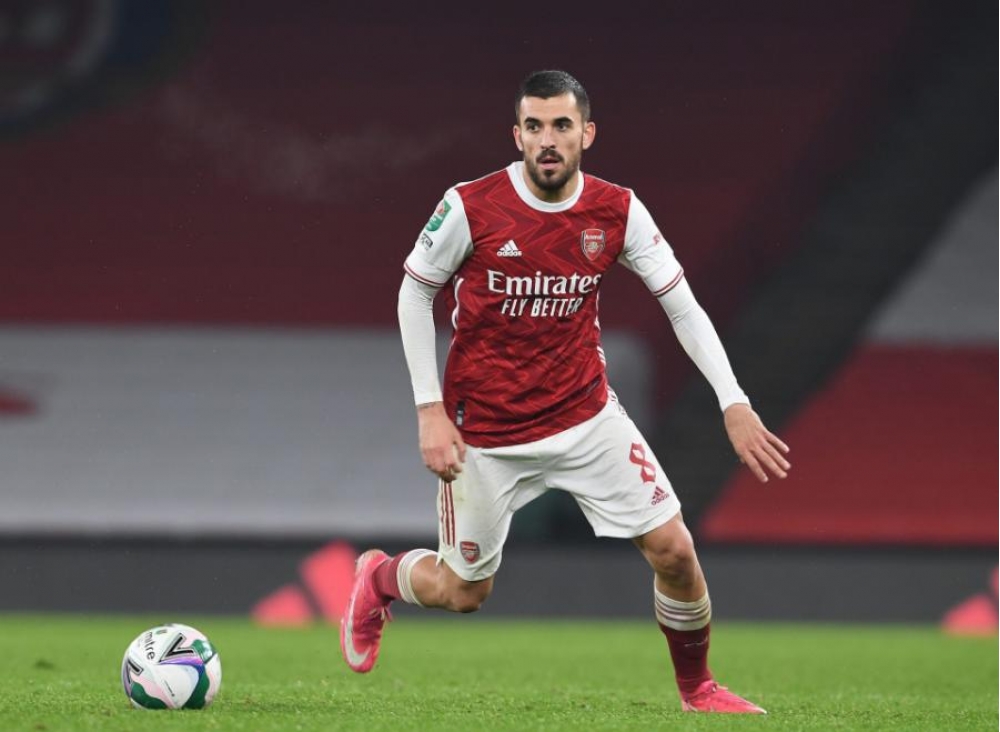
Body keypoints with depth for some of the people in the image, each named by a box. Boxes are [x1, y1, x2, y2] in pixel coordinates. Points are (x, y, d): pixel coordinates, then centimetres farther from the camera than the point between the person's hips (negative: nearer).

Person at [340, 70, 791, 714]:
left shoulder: (618, 212, -9)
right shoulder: (470, 207, -16)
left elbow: (682, 306, -1)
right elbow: (414, 294, -3)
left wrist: (734, 404, -10)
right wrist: (431, 412, -9)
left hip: (586, 415, 2)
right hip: (484, 433, -2)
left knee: (674, 550, -6)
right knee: (462, 592, 8)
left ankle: (697, 687, 18)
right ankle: (379, 579, 42)